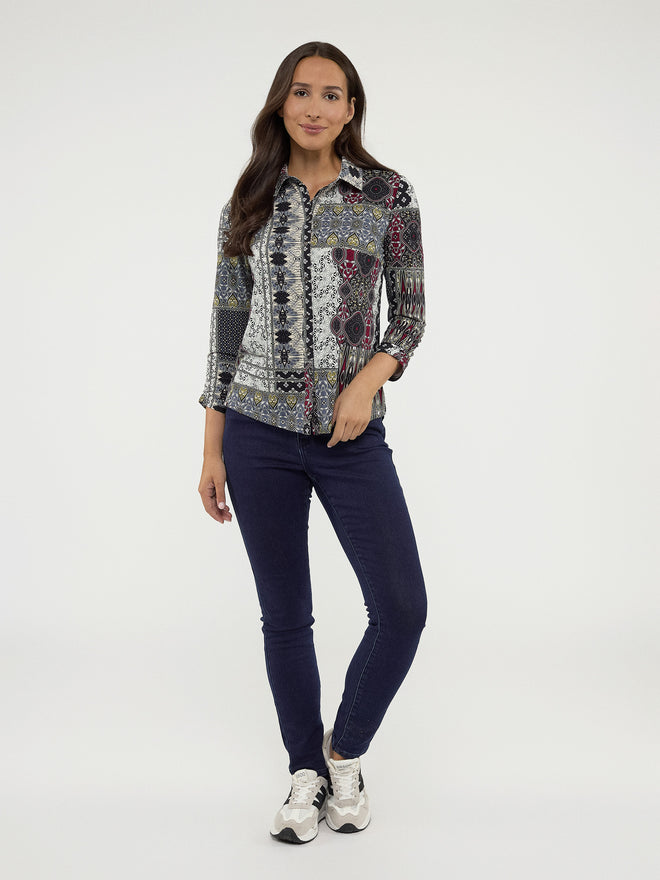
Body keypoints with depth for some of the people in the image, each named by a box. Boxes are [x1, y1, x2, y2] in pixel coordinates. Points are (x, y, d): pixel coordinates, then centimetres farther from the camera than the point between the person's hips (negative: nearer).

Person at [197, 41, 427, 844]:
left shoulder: (389, 196, 3)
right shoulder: (249, 204, 6)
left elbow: (410, 313, 5)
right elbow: (227, 326, 7)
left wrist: (370, 381, -15)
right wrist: (212, 451, 4)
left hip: (351, 435, 0)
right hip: (259, 433, 1)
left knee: (403, 607, -4)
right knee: (284, 615, 8)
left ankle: (345, 754, 21)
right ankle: (307, 772, 26)